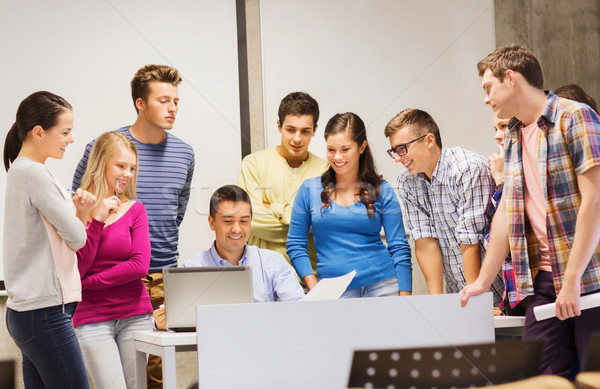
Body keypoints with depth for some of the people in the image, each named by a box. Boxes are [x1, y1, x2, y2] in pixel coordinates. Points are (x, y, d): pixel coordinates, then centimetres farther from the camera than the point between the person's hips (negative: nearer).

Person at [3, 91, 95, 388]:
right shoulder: (34, 173, -14)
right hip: (44, 312, -10)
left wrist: (76, 210, 1)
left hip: (25, 312, 10)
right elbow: (76, 238, -14)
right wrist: (79, 215, 8)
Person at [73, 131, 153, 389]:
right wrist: (97, 220, -13)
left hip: (135, 315, 2)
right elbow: (75, 269, -8)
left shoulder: (135, 210, 7)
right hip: (91, 318, -2)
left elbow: (140, 266, -4)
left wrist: (87, 283, -7)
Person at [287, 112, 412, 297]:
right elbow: (296, 245, 8)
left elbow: (399, 249, 4)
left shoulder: (382, 191, 4)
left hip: (382, 287, 0)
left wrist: (405, 297, -5)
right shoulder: (310, 190, 5)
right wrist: (314, 289, -4)